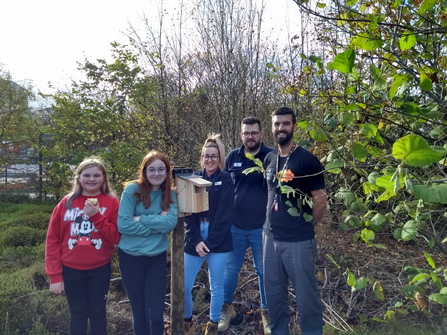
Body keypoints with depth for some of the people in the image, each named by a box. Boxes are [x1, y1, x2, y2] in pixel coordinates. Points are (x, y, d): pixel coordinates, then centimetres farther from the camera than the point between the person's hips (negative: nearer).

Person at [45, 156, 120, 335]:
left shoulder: (111, 202, -5)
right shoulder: (67, 203, -2)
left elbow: (116, 238, -9)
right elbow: (53, 240, 0)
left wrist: (97, 216, -21)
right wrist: (54, 275, -3)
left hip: (100, 269, -1)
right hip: (71, 269, 1)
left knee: (97, 312, 11)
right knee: (78, 314, 12)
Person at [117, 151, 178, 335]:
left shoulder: (170, 195, 1)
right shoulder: (132, 189, -10)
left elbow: (171, 222, -15)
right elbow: (123, 224, -18)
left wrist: (141, 219, -20)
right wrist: (156, 226, -14)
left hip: (157, 257, 2)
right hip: (131, 257, -2)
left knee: (156, 314, 5)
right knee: (139, 312, 12)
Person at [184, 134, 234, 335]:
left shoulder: (225, 180, -1)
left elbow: (224, 215, -8)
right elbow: (188, 214, 1)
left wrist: (209, 242, -13)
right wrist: (196, 240, -10)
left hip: (218, 241, -2)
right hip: (194, 240, 3)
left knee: (216, 287, 9)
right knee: (184, 286, 2)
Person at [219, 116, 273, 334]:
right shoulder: (232, 157, 1)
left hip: (262, 227, -2)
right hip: (235, 226, 2)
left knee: (264, 271, 12)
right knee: (230, 269, 13)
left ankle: (266, 311, 32)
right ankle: (227, 307, 34)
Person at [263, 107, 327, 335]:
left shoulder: (306, 160, -13)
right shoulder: (269, 159, 6)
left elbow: (320, 200, -10)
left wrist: (307, 225, 0)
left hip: (298, 241, -6)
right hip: (270, 237, 6)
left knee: (306, 295, 9)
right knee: (273, 292, 17)